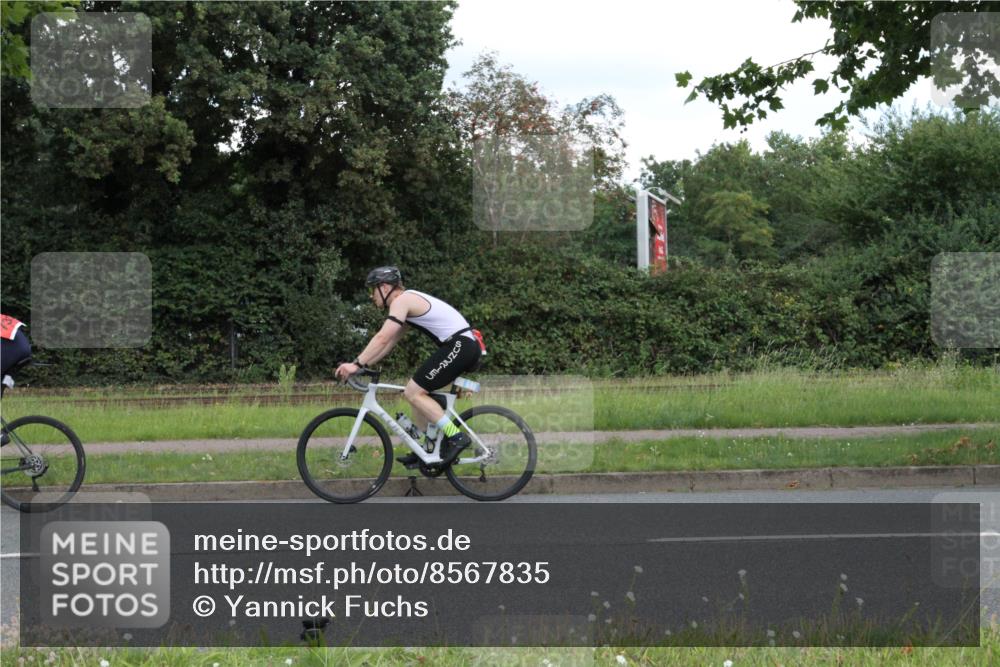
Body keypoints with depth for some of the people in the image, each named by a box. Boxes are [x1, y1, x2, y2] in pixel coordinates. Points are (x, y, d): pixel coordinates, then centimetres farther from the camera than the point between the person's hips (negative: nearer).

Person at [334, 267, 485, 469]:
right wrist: (360, 364, 17)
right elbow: (388, 343, 24)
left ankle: (455, 437, -12)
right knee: (418, 391, 15)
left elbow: (382, 339, -18)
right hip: (467, 345, 10)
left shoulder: (401, 300, -8)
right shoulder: (409, 302, 23)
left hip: (459, 346, -10)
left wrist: (356, 364, -18)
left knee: (413, 393, -9)